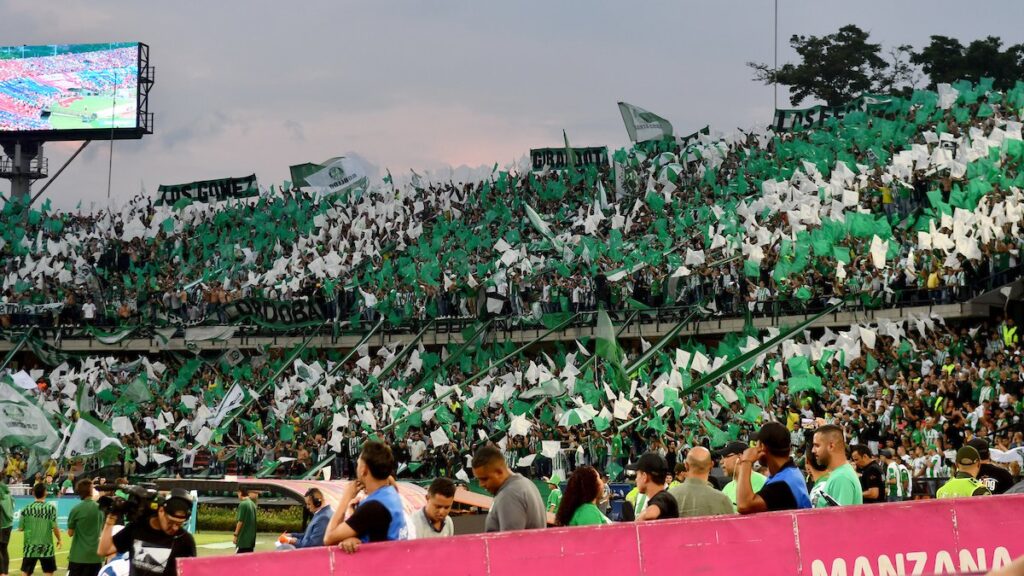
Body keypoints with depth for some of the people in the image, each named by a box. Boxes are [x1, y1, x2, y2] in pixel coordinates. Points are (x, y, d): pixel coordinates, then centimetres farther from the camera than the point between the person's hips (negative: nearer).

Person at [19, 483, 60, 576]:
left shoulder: (26, 509, -2)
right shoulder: (51, 508, -8)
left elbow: (20, 528, 2)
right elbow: (55, 527, -10)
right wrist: (59, 539, 7)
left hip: (30, 546, 2)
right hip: (46, 546, -2)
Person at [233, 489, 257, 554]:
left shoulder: (242, 504, -13)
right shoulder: (253, 504, 11)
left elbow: (240, 521, -16)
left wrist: (236, 534, -12)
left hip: (243, 537, -8)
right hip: (251, 537, 8)